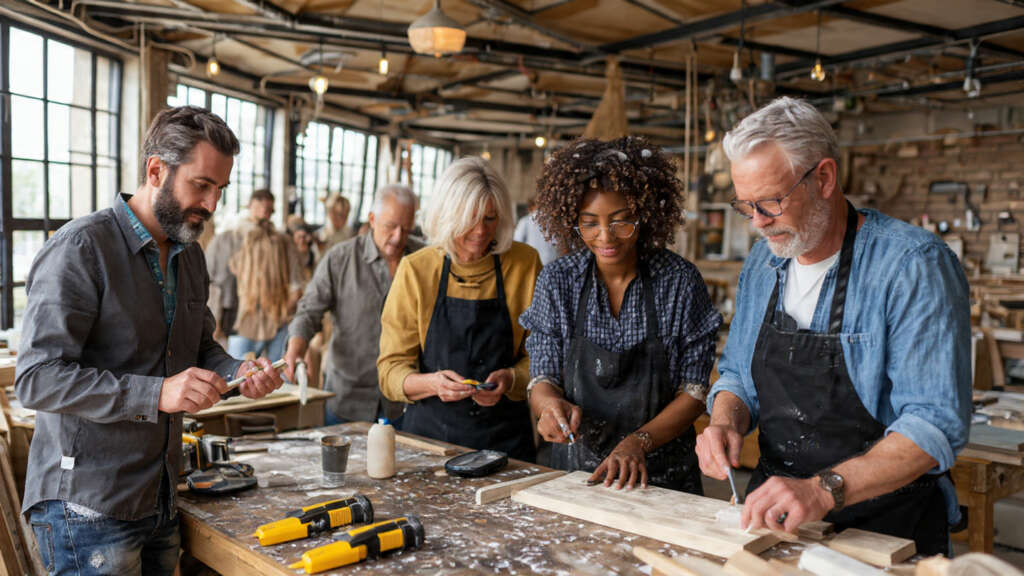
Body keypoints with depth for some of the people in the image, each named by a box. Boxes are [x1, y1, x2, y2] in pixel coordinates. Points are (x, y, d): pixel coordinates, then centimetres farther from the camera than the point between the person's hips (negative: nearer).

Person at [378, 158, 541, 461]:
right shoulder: (415, 270, -1)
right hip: (429, 432, 0)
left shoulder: (525, 263, 1)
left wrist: (510, 379, -13)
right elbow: (390, 370, 0)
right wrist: (432, 383, -19)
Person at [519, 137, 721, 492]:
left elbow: (694, 391, -3)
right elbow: (542, 379, 1)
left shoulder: (680, 281, -6)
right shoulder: (557, 281, -1)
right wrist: (550, 403, -21)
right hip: (575, 469, 2)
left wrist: (639, 441, -17)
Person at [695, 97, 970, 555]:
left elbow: (936, 423, -20)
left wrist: (824, 490, -31)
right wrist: (726, 423, -6)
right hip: (775, 510, 3)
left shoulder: (913, 264, -14)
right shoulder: (762, 264, 6)